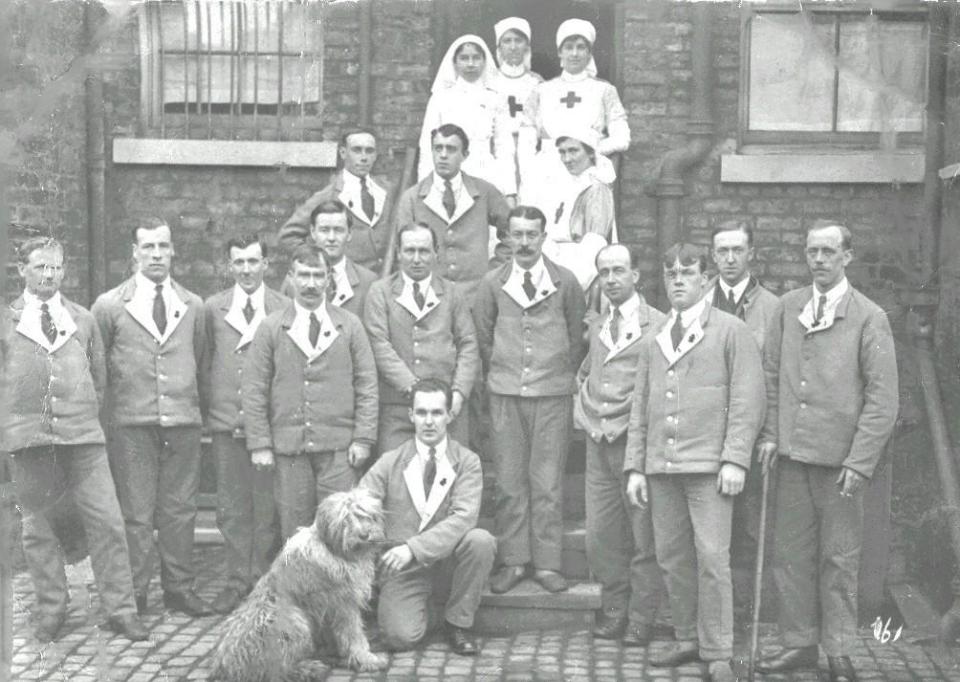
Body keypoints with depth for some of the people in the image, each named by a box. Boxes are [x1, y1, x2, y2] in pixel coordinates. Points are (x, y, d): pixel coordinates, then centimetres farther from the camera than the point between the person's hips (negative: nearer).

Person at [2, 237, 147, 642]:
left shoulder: (83, 319, 13)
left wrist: (87, 413, 11)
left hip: (82, 435, 1)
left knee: (107, 521, -4)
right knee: (37, 528, 6)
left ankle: (120, 610, 3)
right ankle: (51, 610, 19)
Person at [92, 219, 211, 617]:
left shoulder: (193, 306, 10)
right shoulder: (110, 306, 2)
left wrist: (194, 402, 11)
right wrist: (107, 410, 4)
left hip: (184, 421, 2)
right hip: (132, 423, -2)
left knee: (180, 509, 5)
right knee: (135, 513, 0)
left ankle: (179, 588, 16)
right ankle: (132, 595, 9)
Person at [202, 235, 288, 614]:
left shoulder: (284, 310, 2)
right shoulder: (213, 309, 9)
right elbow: (205, 365, 14)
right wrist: (212, 408, 9)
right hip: (226, 422, 2)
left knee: (267, 506, 1)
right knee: (232, 507, 5)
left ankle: (264, 580, 12)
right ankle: (237, 581, 15)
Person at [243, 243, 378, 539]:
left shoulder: (350, 326, 8)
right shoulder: (271, 328, 6)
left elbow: (367, 385, 6)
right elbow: (253, 390, 4)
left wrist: (363, 438, -2)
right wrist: (259, 444, -3)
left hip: (339, 448, 0)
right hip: (288, 447, 0)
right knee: (294, 533, 3)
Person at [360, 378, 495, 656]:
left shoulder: (467, 461, -3)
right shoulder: (390, 462, 0)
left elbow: (464, 517, -18)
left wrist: (414, 547, -29)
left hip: (448, 557, 0)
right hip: (403, 565, 0)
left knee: (481, 540, -31)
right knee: (401, 636, -24)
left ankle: (458, 622, -8)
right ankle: (421, 609, 16)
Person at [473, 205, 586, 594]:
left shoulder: (565, 282, 1)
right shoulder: (492, 283, 4)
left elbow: (577, 335, 9)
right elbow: (482, 336, 13)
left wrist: (565, 374, 10)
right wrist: (498, 373, 12)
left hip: (554, 392, -1)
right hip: (505, 393, 1)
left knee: (548, 482, -1)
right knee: (509, 480, 3)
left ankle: (547, 563, 6)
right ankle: (512, 561, 10)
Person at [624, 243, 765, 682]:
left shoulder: (730, 331, 3)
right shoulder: (653, 343, 17)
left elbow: (748, 399, -3)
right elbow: (640, 409, 18)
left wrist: (734, 459, -12)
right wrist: (635, 467, 11)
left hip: (709, 465, -5)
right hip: (661, 466, 5)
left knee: (712, 558, -7)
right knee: (672, 558, 6)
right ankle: (688, 640, 20)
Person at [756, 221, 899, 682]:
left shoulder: (869, 318, -5)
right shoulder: (789, 307, 8)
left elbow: (883, 398, -7)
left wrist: (860, 462, -12)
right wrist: (770, 434, 4)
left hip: (840, 457, -4)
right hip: (792, 453, 4)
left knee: (838, 558, 4)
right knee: (791, 553, 8)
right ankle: (799, 644, 20)